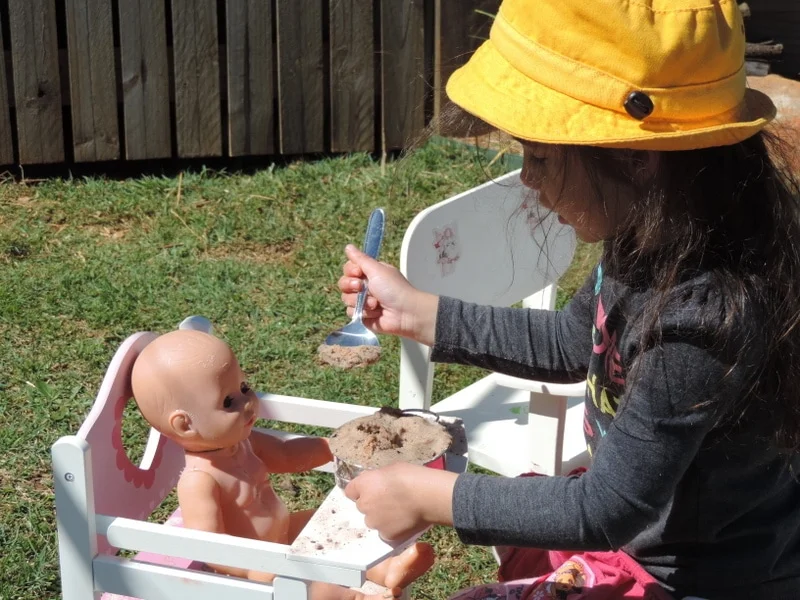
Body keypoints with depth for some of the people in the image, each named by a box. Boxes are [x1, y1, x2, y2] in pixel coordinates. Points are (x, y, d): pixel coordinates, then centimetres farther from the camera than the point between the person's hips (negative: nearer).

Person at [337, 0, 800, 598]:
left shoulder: (704, 320, -36)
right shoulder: (655, 240, -10)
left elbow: (608, 506, -28)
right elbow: (572, 343, 9)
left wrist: (434, 498, -20)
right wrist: (417, 313, 7)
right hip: (654, 519, 8)